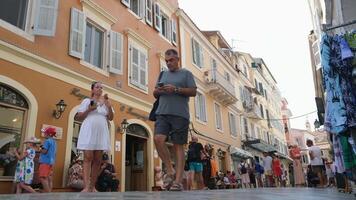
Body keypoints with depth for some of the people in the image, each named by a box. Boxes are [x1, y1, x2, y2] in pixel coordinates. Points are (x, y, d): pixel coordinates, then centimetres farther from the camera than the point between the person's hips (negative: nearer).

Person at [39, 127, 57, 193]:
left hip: (45, 162, -8)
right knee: (49, 179, 7)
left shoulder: (47, 141, -9)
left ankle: (48, 192, -14)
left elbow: (44, 151, -15)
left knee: (43, 178, -9)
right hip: (51, 162, 9)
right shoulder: (54, 142, 17)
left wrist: (40, 149, 3)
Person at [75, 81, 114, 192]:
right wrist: (88, 110, -10)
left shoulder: (106, 102, 18)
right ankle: (86, 186, -14)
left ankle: (92, 186, 7)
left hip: (101, 133, 3)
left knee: (97, 160, 1)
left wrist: (108, 105, -4)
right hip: (88, 131, -3)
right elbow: (78, 118, 6)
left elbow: (111, 118, 8)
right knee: (88, 158, -11)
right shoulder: (87, 101, 10)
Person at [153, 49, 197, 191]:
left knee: (178, 146, -3)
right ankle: (170, 170, -1)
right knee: (158, 139, -17)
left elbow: (193, 92, 0)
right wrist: (157, 91, 0)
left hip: (180, 115, -3)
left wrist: (176, 89, -12)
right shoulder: (163, 74, 23)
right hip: (162, 113, 3)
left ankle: (178, 181, 0)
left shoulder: (186, 73, 11)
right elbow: (155, 94, 24)